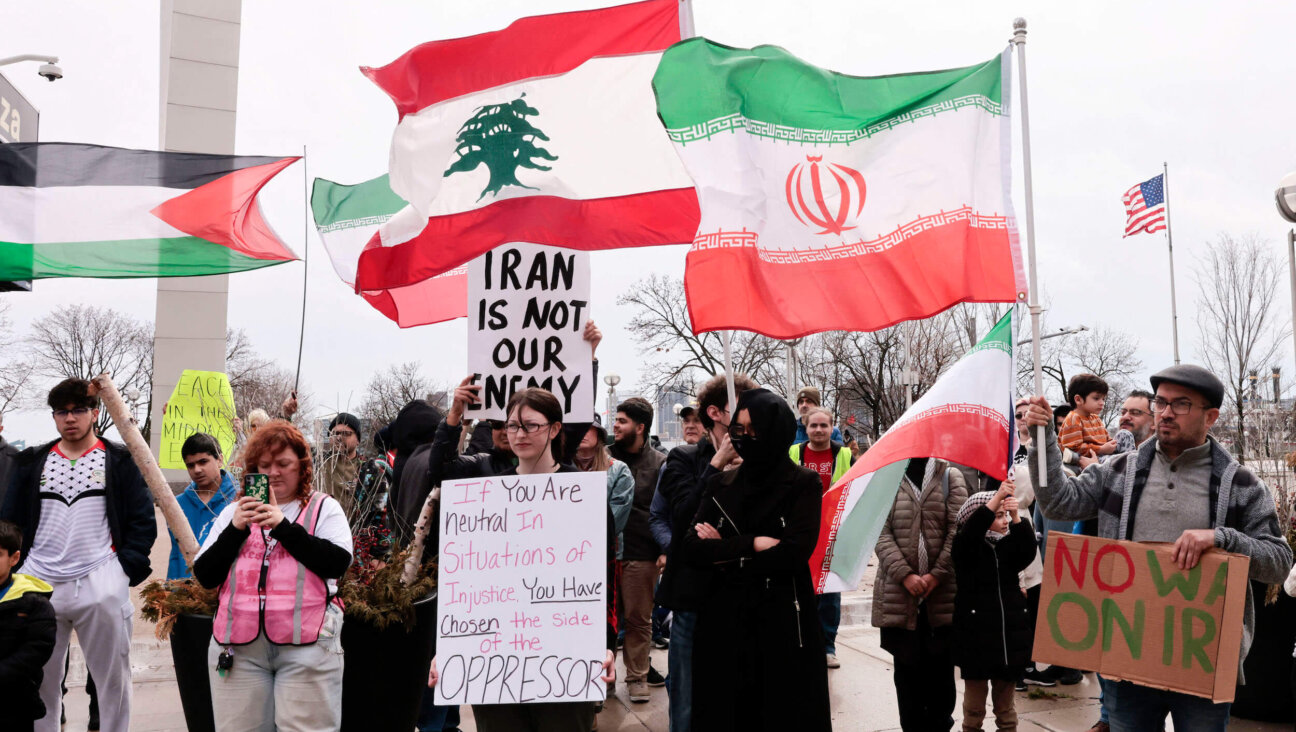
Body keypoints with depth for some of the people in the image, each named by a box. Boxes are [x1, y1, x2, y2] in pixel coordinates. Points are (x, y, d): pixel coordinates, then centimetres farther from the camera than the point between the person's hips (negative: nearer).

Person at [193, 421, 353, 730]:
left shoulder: (324, 507, 5)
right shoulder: (234, 511, 14)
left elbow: (337, 563, -10)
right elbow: (204, 576, 7)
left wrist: (283, 526, -13)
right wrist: (235, 530, -7)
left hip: (307, 645, -3)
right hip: (238, 646, 3)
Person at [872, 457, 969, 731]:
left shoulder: (950, 475, 7)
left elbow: (958, 528, -2)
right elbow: (881, 533, -2)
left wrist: (936, 575, -11)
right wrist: (904, 574, -13)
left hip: (943, 592, 0)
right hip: (899, 592, 0)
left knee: (941, 667, 6)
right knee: (906, 667, 7)